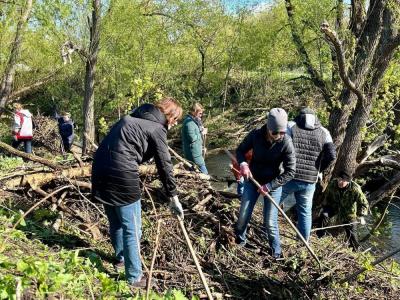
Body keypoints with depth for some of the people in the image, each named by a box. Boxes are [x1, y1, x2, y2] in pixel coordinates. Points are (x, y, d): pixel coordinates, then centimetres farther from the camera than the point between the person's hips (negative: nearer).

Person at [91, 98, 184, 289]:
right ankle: (134, 278, 12)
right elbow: (164, 165, -3)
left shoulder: (133, 118, 20)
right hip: (121, 175, -8)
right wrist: (173, 197, 3)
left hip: (100, 168, 8)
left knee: (115, 222, 26)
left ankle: (121, 256, 45)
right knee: (132, 229, 4)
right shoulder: (157, 129, -2)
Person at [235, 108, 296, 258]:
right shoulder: (256, 135, -17)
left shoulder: (286, 143, -22)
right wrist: (243, 163, -22)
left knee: (270, 223, 0)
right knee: (243, 216, 9)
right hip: (252, 181, 2)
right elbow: (240, 150, 0)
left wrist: (269, 186, -21)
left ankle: (276, 252, 22)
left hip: (273, 184, -2)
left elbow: (290, 172, -19)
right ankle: (239, 240, 36)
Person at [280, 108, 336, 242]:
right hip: (309, 181, 2)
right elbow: (331, 155, -2)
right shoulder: (323, 132, 7)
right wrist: (318, 170, 12)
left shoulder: (291, 126, 2)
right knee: (305, 212, 16)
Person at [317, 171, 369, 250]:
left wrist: (361, 216, -31)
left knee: (351, 231, 0)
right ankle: (320, 237, -9)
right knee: (323, 216, -23)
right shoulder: (332, 185, -17)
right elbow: (327, 197, 4)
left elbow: (364, 204, -21)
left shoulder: (355, 189, -28)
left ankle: (356, 249, 24)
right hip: (334, 207, 2)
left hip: (349, 212, -2)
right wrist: (324, 208, 9)